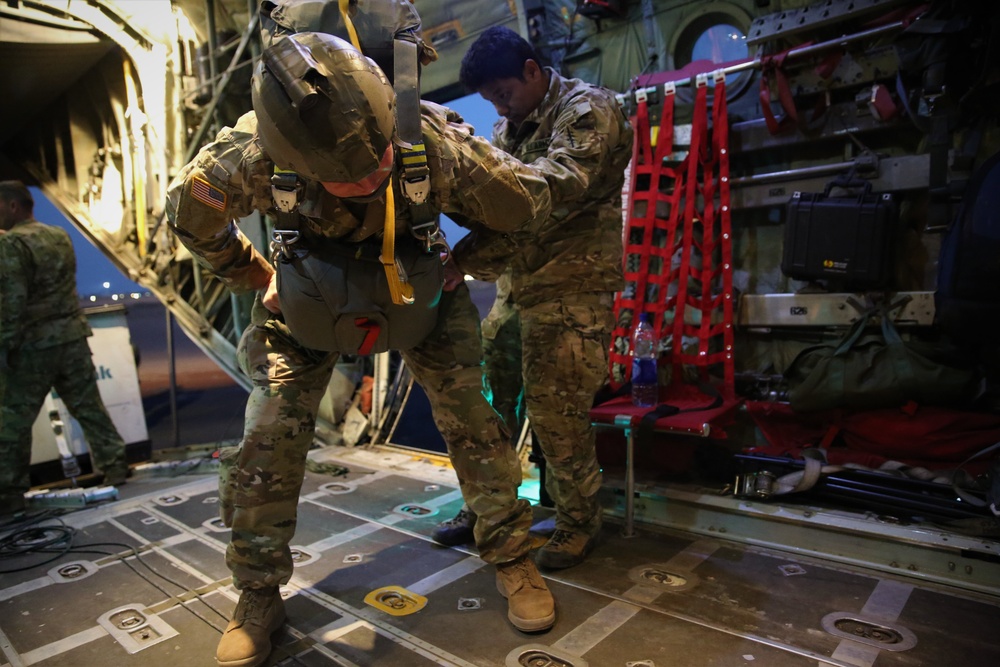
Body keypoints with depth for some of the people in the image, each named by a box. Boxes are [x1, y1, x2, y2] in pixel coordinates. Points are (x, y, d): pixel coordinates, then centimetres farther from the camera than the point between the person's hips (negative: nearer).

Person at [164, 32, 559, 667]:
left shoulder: (431, 139, -35)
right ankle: (258, 598, 16)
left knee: (472, 419, -7)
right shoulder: (252, 152, -31)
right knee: (269, 441, -5)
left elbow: (529, 202, -21)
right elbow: (190, 213, -8)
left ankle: (513, 557, 15)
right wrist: (260, 279, -3)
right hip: (311, 292, 1)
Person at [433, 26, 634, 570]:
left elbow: (560, 184, -23)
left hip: (572, 287, -7)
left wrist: (470, 253, -29)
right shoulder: (506, 130, 18)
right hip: (514, 286, 7)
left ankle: (578, 522, 16)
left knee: (555, 411, -7)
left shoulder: (587, 109, -6)